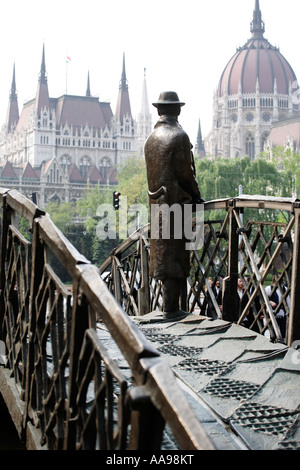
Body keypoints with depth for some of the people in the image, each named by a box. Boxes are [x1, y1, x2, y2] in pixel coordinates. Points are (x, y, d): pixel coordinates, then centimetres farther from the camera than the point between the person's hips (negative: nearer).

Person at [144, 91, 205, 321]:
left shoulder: (151, 138, 11)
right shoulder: (179, 136, -11)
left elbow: (153, 173, 13)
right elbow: (185, 173, -14)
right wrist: (196, 196, 1)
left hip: (156, 202, 7)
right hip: (176, 201, -7)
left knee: (163, 254, 12)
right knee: (175, 255, -2)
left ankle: (169, 304, 21)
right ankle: (171, 308, 2)